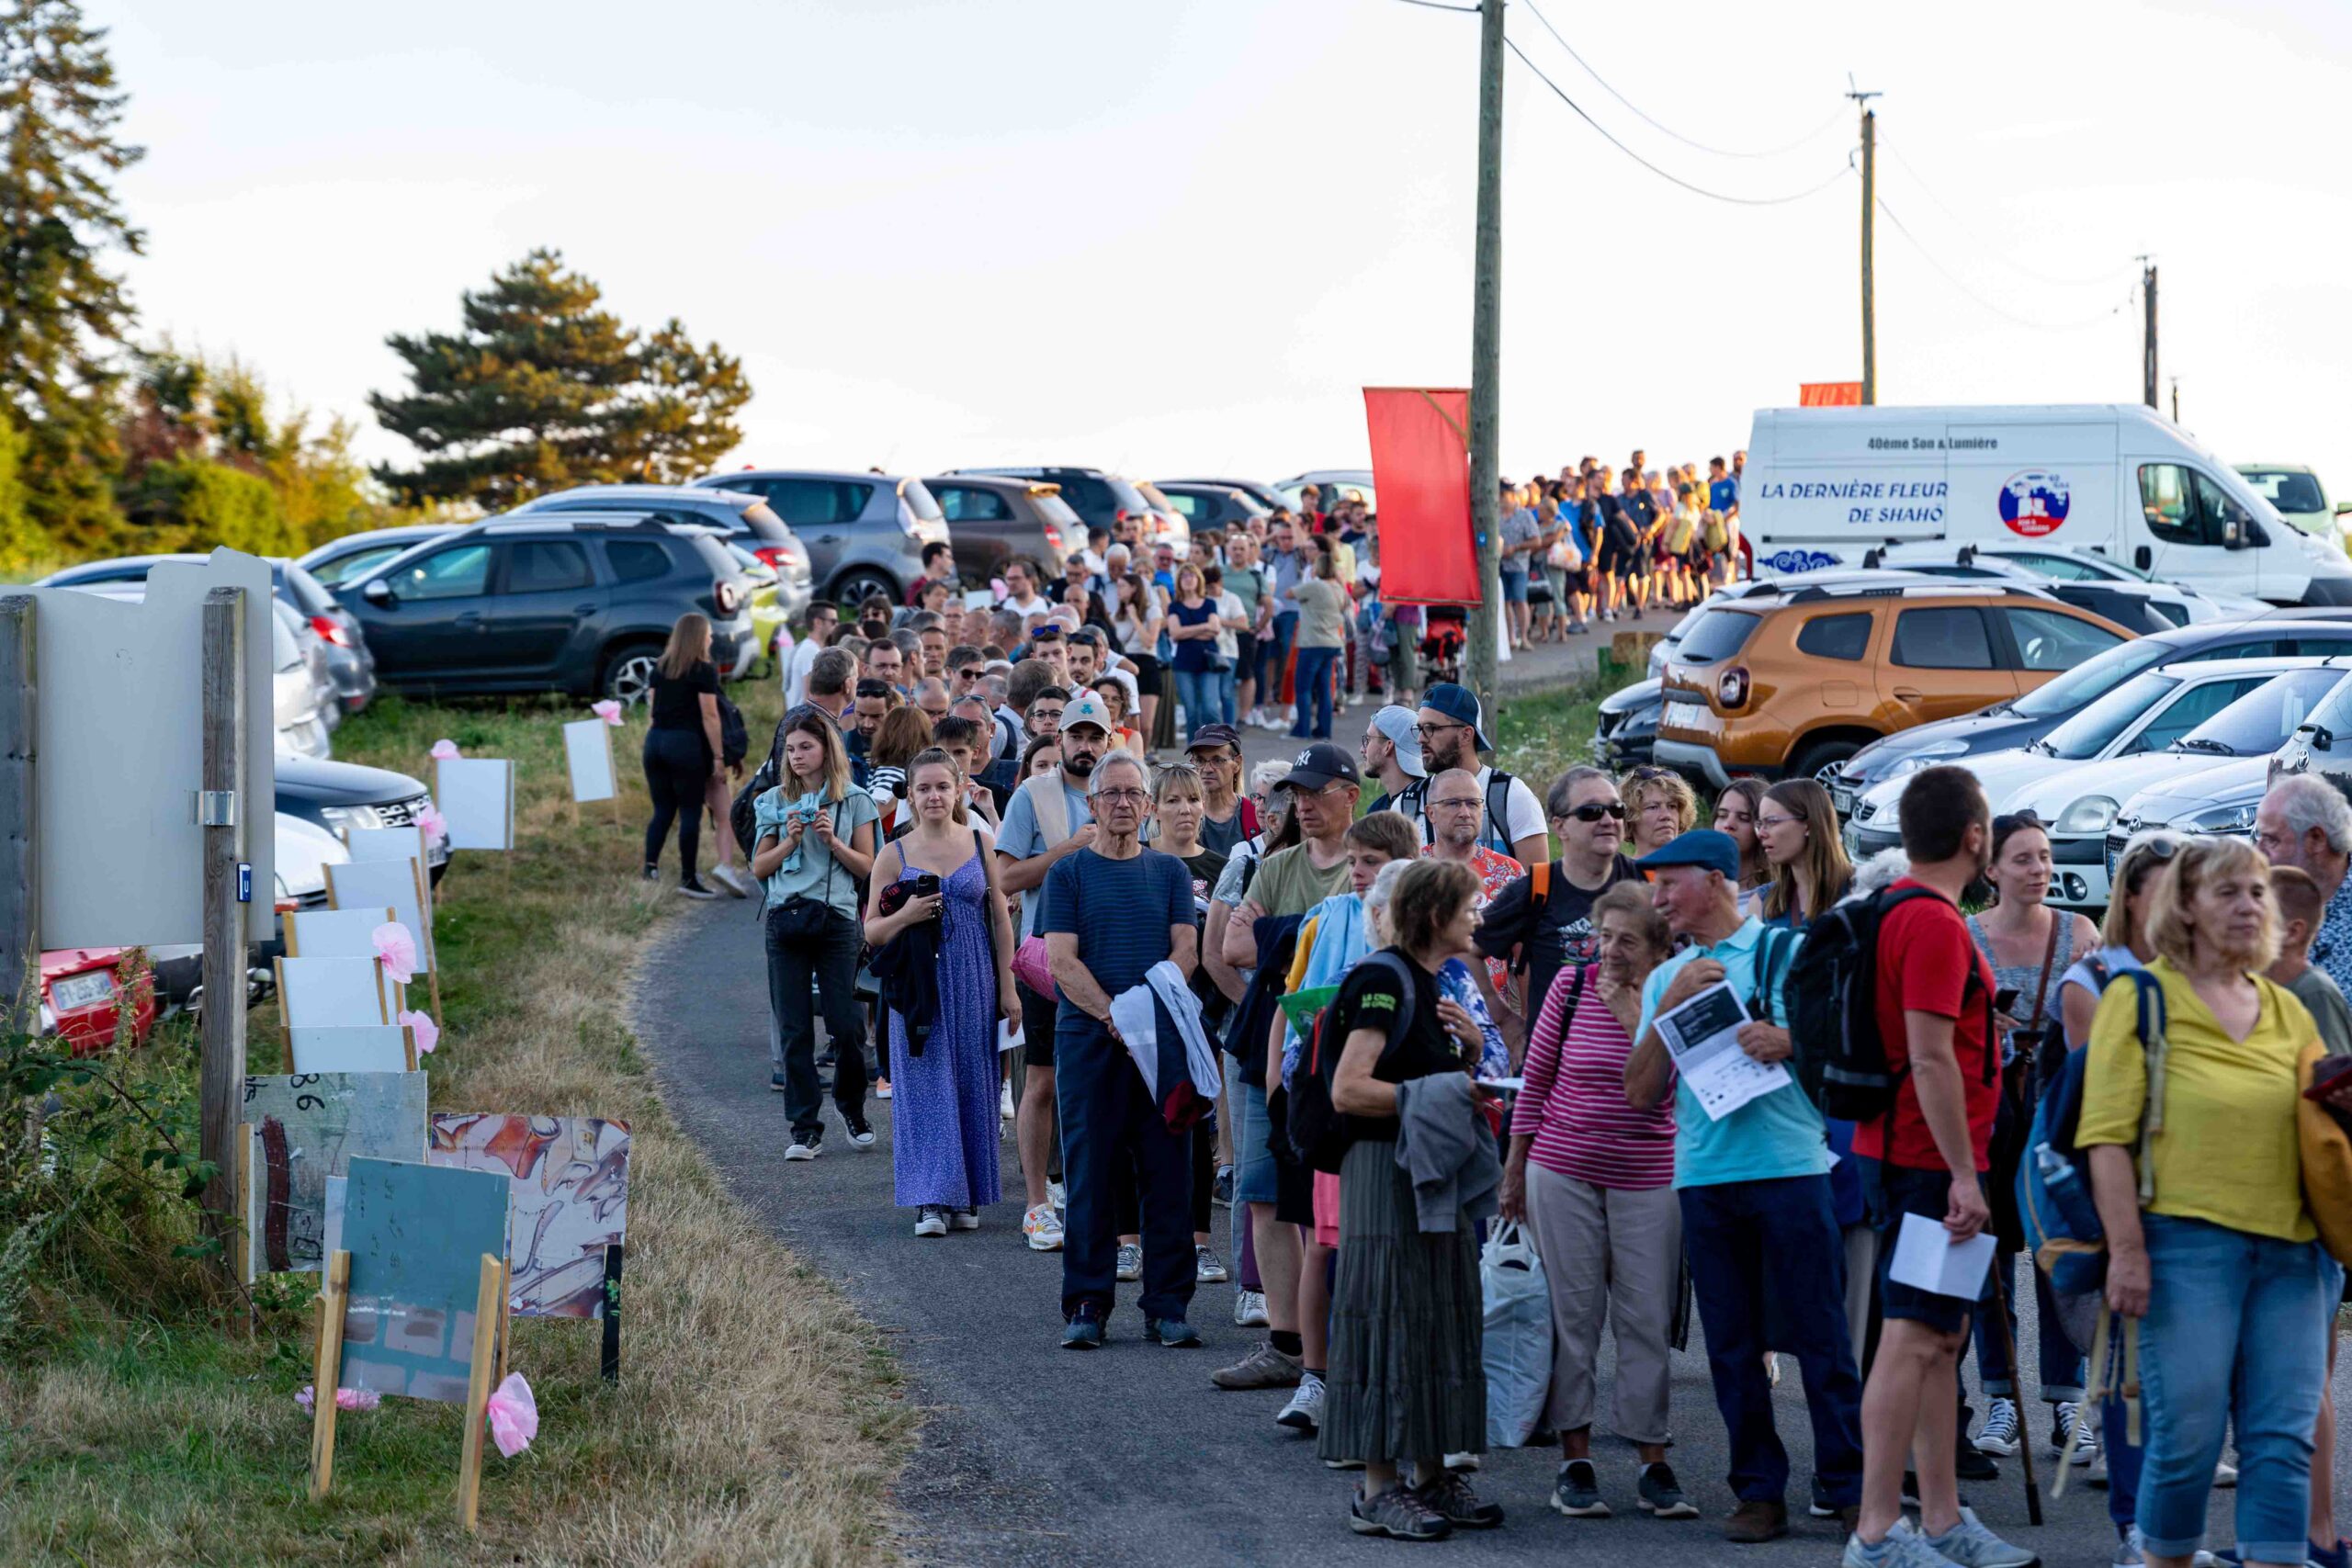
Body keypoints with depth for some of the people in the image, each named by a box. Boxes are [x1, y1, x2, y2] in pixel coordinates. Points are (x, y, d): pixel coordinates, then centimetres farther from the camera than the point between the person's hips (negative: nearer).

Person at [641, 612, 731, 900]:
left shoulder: (661, 668, 13)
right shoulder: (704, 671, -5)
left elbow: (653, 708, 14)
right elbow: (709, 717, -9)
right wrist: (718, 756, -7)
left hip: (655, 739, 6)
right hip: (686, 743, -6)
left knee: (662, 810, 13)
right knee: (690, 812, 0)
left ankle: (650, 864, 1)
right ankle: (688, 878, 1)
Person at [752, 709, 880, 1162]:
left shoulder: (853, 800, 5)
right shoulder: (775, 802, 9)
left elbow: (866, 866, 4)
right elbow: (759, 867, 9)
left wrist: (832, 840, -11)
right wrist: (790, 841, -7)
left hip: (837, 920, -2)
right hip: (785, 919, 2)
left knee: (847, 1026, -4)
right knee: (794, 1030, 0)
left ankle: (852, 1109, 21)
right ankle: (805, 1129, 5)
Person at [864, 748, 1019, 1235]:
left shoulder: (981, 843, 4)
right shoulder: (894, 855, 2)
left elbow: (1001, 921, 7)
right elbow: (872, 932, 5)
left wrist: (1008, 987, 3)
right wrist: (906, 916, -15)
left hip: (974, 985, 1)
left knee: (972, 1086, 4)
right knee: (926, 1087, -5)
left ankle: (965, 1198, 13)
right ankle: (930, 1200, -6)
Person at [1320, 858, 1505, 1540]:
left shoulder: (1442, 984, 15)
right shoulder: (1384, 980, -13)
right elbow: (1348, 1090, -20)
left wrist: (1472, 1050, 5)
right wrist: (1432, 1094, -18)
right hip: (1385, 1169, -9)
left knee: (1444, 1317, 10)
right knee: (1390, 1319, -7)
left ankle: (1432, 1475, 16)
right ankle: (1379, 1488, -3)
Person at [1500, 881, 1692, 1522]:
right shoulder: (1572, 985, -1)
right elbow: (1535, 1078, 7)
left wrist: (1634, 1012, -17)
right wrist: (1515, 1167, 9)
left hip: (1647, 1180, 0)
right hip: (1562, 1173, 0)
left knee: (1647, 1320, 1)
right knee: (1573, 1314, 3)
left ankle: (1652, 1462, 8)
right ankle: (1574, 1459, 10)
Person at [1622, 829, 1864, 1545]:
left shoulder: (1787, 951, 3)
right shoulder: (1666, 978, 15)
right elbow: (1641, 1092, 9)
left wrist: (1791, 1041, -16)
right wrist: (1669, 1006, -3)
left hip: (1789, 1165, -4)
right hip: (1703, 1176, 4)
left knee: (1818, 1333, -3)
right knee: (1732, 1345, 6)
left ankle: (1846, 1487, 3)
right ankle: (1759, 1492, 12)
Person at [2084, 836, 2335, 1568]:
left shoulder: (2288, 1011, 17)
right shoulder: (2140, 998, 2)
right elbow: (2107, 1135, -6)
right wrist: (2126, 1249, -15)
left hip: (2289, 1249, 5)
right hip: (2187, 1241, -5)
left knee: (2283, 1438, -2)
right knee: (2188, 1433, -6)